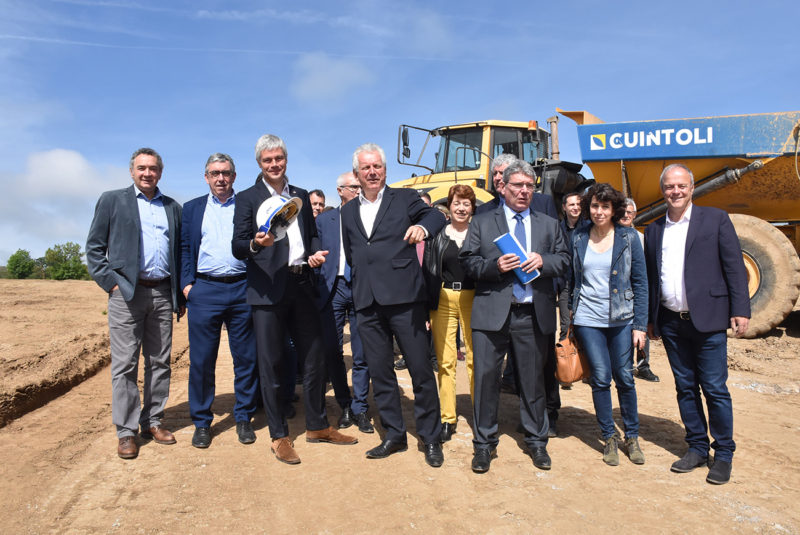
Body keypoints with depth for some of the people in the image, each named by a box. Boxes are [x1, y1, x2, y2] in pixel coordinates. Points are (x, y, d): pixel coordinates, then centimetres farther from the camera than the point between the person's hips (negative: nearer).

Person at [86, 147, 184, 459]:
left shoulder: (173, 208, 16)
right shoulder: (112, 200, 8)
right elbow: (94, 247, 4)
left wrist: (180, 296, 11)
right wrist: (109, 282, -7)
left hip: (162, 293, 3)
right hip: (126, 292, -3)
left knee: (160, 362, 7)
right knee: (125, 364, -1)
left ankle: (153, 422, 18)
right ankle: (126, 431, 7)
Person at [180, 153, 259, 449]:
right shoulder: (192, 208, 14)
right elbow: (184, 248, 10)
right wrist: (187, 284, -2)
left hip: (242, 289, 0)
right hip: (205, 290, 1)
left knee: (246, 358, 4)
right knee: (201, 359, 3)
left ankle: (243, 418, 18)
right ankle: (201, 422, 17)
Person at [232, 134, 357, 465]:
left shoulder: (301, 196, 15)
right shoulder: (248, 198, 0)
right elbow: (237, 248, -7)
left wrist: (315, 253, 0)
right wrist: (255, 244, -29)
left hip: (301, 285, 5)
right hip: (268, 289, -5)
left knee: (313, 357, 11)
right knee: (271, 364, 2)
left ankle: (317, 426, 26)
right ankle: (279, 436, 15)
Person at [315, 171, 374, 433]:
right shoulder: (324, 220, 11)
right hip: (333, 287, 2)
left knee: (362, 354, 2)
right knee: (332, 351, 4)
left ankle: (360, 409, 15)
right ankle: (345, 406, 21)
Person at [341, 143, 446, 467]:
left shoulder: (404, 199, 5)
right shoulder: (349, 212, 16)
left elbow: (435, 215, -6)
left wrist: (422, 226, -28)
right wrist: (359, 290, 11)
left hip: (404, 298, -4)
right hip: (367, 303, 4)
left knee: (421, 370, 1)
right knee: (379, 371, 10)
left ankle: (431, 438, 17)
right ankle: (394, 435, 25)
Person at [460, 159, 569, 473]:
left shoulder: (549, 225, 15)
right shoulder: (481, 222, 9)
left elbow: (564, 260, 11)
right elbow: (467, 262, 2)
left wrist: (543, 261, -9)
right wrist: (495, 266, -15)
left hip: (534, 315, 2)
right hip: (492, 313, -1)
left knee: (533, 380, 10)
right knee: (486, 377, 0)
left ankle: (536, 441, 27)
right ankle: (484, 443, 15)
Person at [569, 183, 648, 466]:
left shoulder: (629, 237, 0)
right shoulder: (577, 238, 4)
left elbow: (640, 283, 1)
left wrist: (640, 325, -4)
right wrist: (568, 319, 6)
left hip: (621, 319, 0)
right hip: (587, 319, 1)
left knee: (624, 377, 5)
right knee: (601, 378, 1)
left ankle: (632, 437, 24)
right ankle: (609, 437, 18)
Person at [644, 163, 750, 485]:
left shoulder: (716, 219, 1)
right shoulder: (654, 230, 11)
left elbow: (735, 268, -2)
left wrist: (741, 310, -9)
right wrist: (649, 319, 14)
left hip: (707, 320, -4)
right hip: (671, 323, 4)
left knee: (715, 389, 1)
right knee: (685, 388, 11)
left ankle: (723, 454, 17)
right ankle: (697, 448, 25)